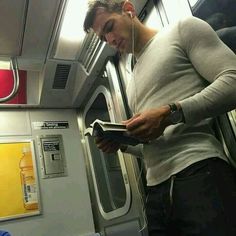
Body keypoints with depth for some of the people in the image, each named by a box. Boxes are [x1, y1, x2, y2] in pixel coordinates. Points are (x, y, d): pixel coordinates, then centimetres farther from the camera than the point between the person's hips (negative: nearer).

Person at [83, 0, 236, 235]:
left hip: (200, 173, -6)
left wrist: (170, 113, -17)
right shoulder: (133, 83, 24)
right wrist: (122, 142, 6)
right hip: (156, 189, 7)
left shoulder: (183, 29, 6)